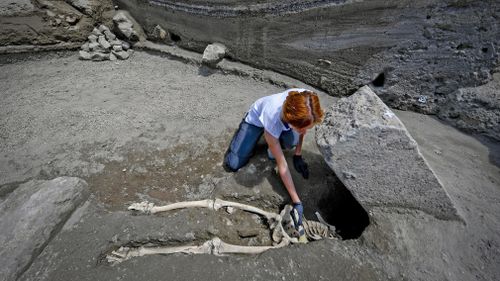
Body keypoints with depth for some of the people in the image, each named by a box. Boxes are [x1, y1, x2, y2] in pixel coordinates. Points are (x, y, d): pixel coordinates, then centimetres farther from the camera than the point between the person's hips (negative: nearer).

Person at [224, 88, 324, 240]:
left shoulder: (306, 99, -34)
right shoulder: (273, 121, -44)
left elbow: (304, 126, -8)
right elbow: (282, 165, -32)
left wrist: (298, 155, -8)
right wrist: (296, 202, -29)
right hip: (257, 118, -2)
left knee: (291, 141, -34)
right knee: (233, 164, -13)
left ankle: (274, 146, 4)